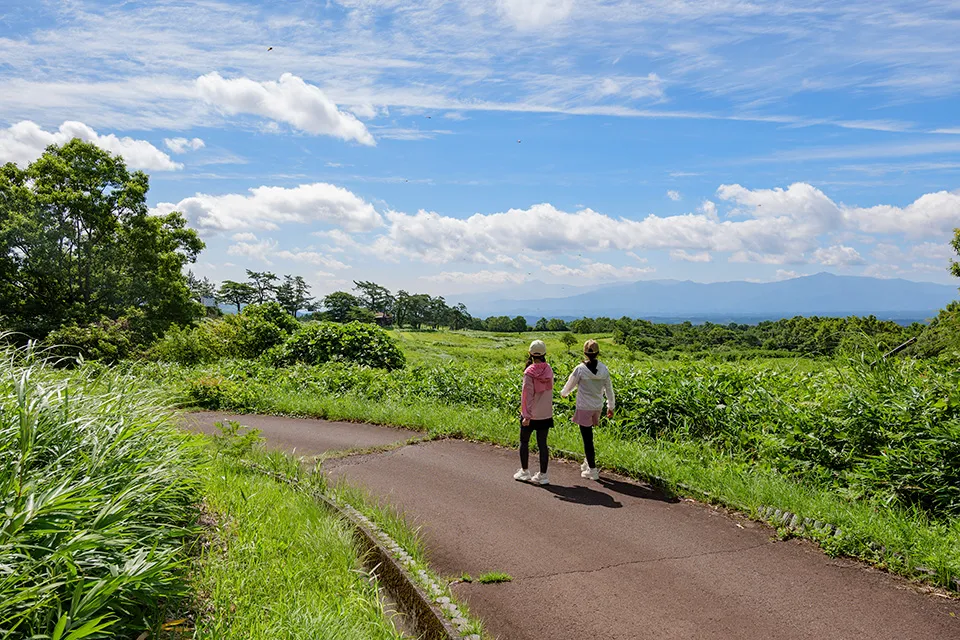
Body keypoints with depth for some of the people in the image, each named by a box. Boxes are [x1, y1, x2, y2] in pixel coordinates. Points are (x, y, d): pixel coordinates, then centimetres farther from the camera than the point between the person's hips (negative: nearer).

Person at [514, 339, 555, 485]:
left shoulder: (529, 372, -16)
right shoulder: (549, 370, -1)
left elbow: (527, 394, -18)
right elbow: (549, 389, 8)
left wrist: (526, 415, -18)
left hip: (530, 414, -4)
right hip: (546, 414, 4)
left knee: (524, 442, 14)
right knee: (542, 444, 8)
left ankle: (524, 472, 20)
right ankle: (542, 475, 10)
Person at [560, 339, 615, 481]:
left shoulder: (580, 369, -15)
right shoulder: (604, 369, -3)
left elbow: (570, 385, -1)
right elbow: (609, 389, 6)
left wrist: (563, 393, 21)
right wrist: (611, 406, 19)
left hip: (584, 408, -5)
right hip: (597, 407, 5)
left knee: (587, 438, 1)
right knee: (588, 436, 21)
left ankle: (592, 470, 4)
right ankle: (589, 462, 29)